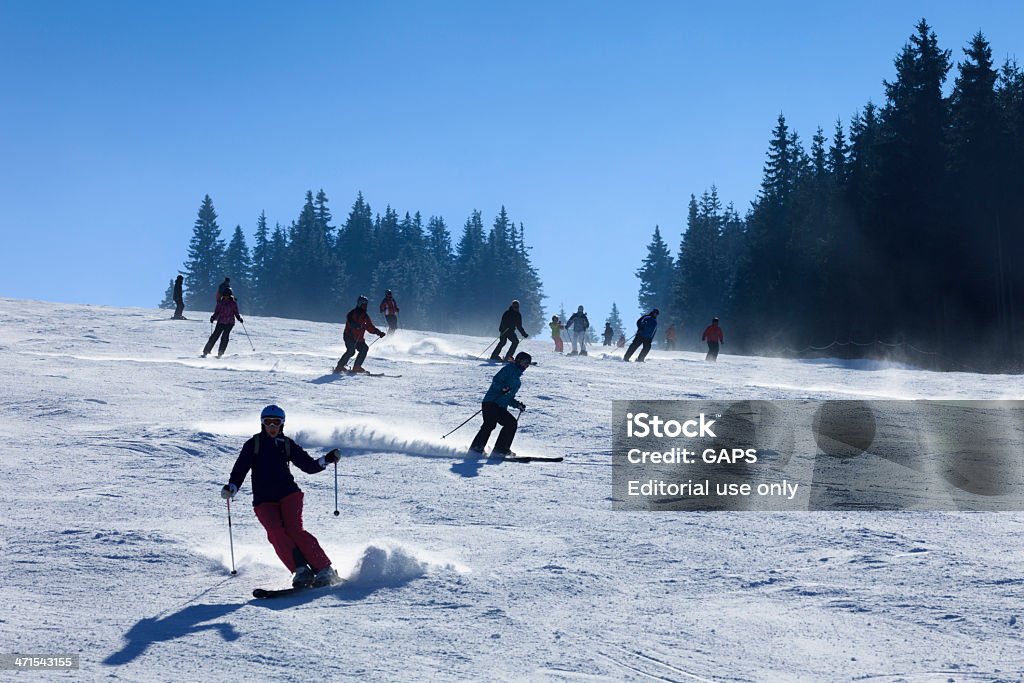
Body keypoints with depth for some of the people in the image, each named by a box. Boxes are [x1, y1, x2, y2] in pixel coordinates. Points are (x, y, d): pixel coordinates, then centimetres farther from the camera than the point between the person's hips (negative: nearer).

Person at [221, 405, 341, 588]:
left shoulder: (287, 444, 12)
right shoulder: (254, 444, 9)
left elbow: (309, 466, 12)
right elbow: (240, 468, 4)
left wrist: (327, 460, -4)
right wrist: (231, 488, -12)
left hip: (289, 494, -1)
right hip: (263, 500, 1)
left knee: (294, 530, -20)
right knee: (276, 533, -23)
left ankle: (325, 570, -19)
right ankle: (300, 571, -24)